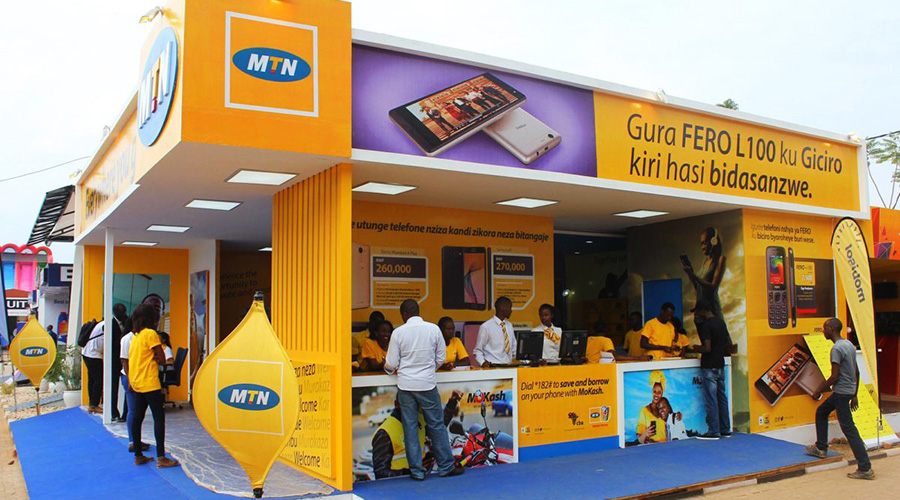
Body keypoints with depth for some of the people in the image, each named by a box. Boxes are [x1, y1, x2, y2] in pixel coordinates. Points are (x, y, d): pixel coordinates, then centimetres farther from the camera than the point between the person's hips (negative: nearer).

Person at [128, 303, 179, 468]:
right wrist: (155, 358, 5)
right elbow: (162, 359, -12)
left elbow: (132, 359, 17)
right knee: (159, 417, -5)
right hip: (149, 384, -8)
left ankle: (138, 456, 15)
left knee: (137, 418, 9)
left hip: (136, 383, 8)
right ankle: (161, 457, -7)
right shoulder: (151, 334, -11)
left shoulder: (135, 336, 13)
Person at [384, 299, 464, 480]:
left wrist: (388, 369, 21)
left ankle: (417, 471, 11)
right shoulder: (433, 329, -3)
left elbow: (391, 365, -2)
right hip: (427, 384, 0)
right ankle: (446, 466, 18)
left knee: (410, 428, 7)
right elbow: (441, 358, 4)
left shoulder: (398, 332, -6)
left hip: (405, 385, 0)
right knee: (436, 426, 11)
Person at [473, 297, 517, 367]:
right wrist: (482, 362, -17)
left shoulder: (509, 325, 17)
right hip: (493, 367, -5)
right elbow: (478, 350, 1)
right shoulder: (486, 327, -2)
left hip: (508, 366, 5)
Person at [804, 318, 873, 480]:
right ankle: (821, 448, 29)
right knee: (821, 412, 23)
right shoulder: (849, 345, 10)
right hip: (849, 390, 10)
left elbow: (835, 376, -21)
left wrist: (818, 391, -9)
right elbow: (856, 372, 15)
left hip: (841, 392, -10)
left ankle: (865, 469, -4)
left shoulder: (837, 349, -19)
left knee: (849, 429, -6)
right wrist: (854, 395, 22)